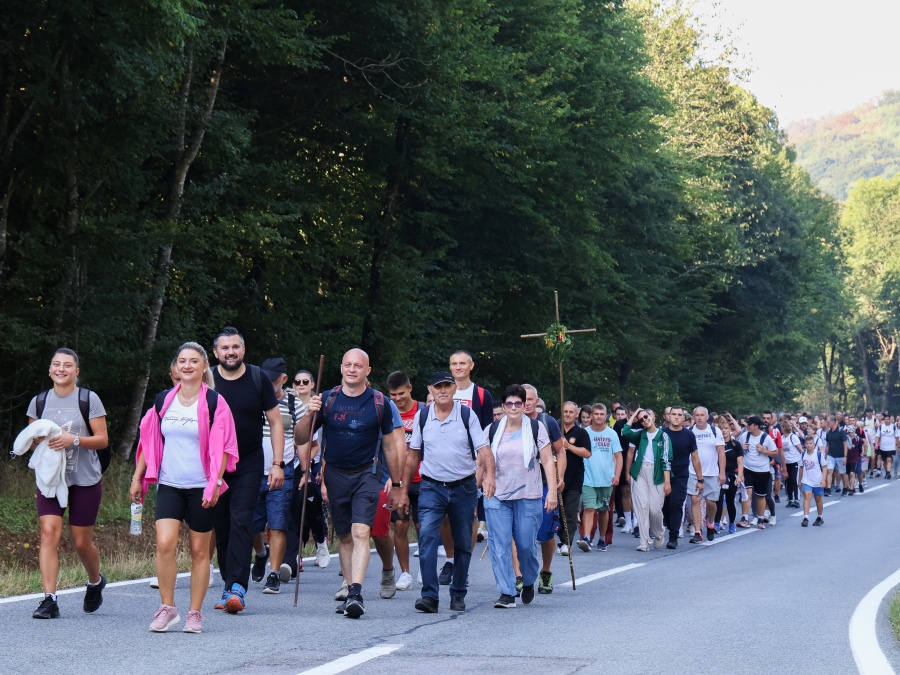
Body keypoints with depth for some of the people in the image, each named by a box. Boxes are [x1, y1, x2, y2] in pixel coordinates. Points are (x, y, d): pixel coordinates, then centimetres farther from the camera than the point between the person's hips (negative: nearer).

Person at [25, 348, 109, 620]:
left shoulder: (88, 399, -4)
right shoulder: (39, 401, 6)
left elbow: (102, 439, -6)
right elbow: (32, 442, 12)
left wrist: (74, 439, -22)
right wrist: (38, 438, -11)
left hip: (85, 480, -2)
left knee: (81, 542, 5)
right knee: (49, 532, -15)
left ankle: (95, 582, 36)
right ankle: (49, 600, -15)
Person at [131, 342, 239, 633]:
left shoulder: (214, 402, -2)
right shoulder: (163, 401, 8)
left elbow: (222, 447, -4)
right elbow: (149, 441, 14)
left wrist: (216, 483, -13)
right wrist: (138, 478, 11)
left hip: (201, 487, -2)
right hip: (169, 485, 2)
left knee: (199, 551, 4)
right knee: (164, 544, -14)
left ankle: (195, 613, 14)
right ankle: (167, 608, -1)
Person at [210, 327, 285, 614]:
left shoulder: (258, 379, 0)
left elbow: (275, 423, 3)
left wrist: (278, 463, -4)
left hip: (249, 464, -2)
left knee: (241, 522, -13)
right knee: (220, 527, 3)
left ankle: (236, 588, -20)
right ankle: (231, 584, 14)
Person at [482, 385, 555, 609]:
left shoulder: (536, 428, 1)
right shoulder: (492, 430, 5)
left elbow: (547, 461, -1)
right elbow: (483, 463, 10)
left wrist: (552, 491, -8)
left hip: (528, 496, -1)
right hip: (497, 497, 1)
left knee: (526, 545, 2)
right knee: (500, 545, -6)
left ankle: (528, 582, 30)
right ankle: (507, 593, -3)